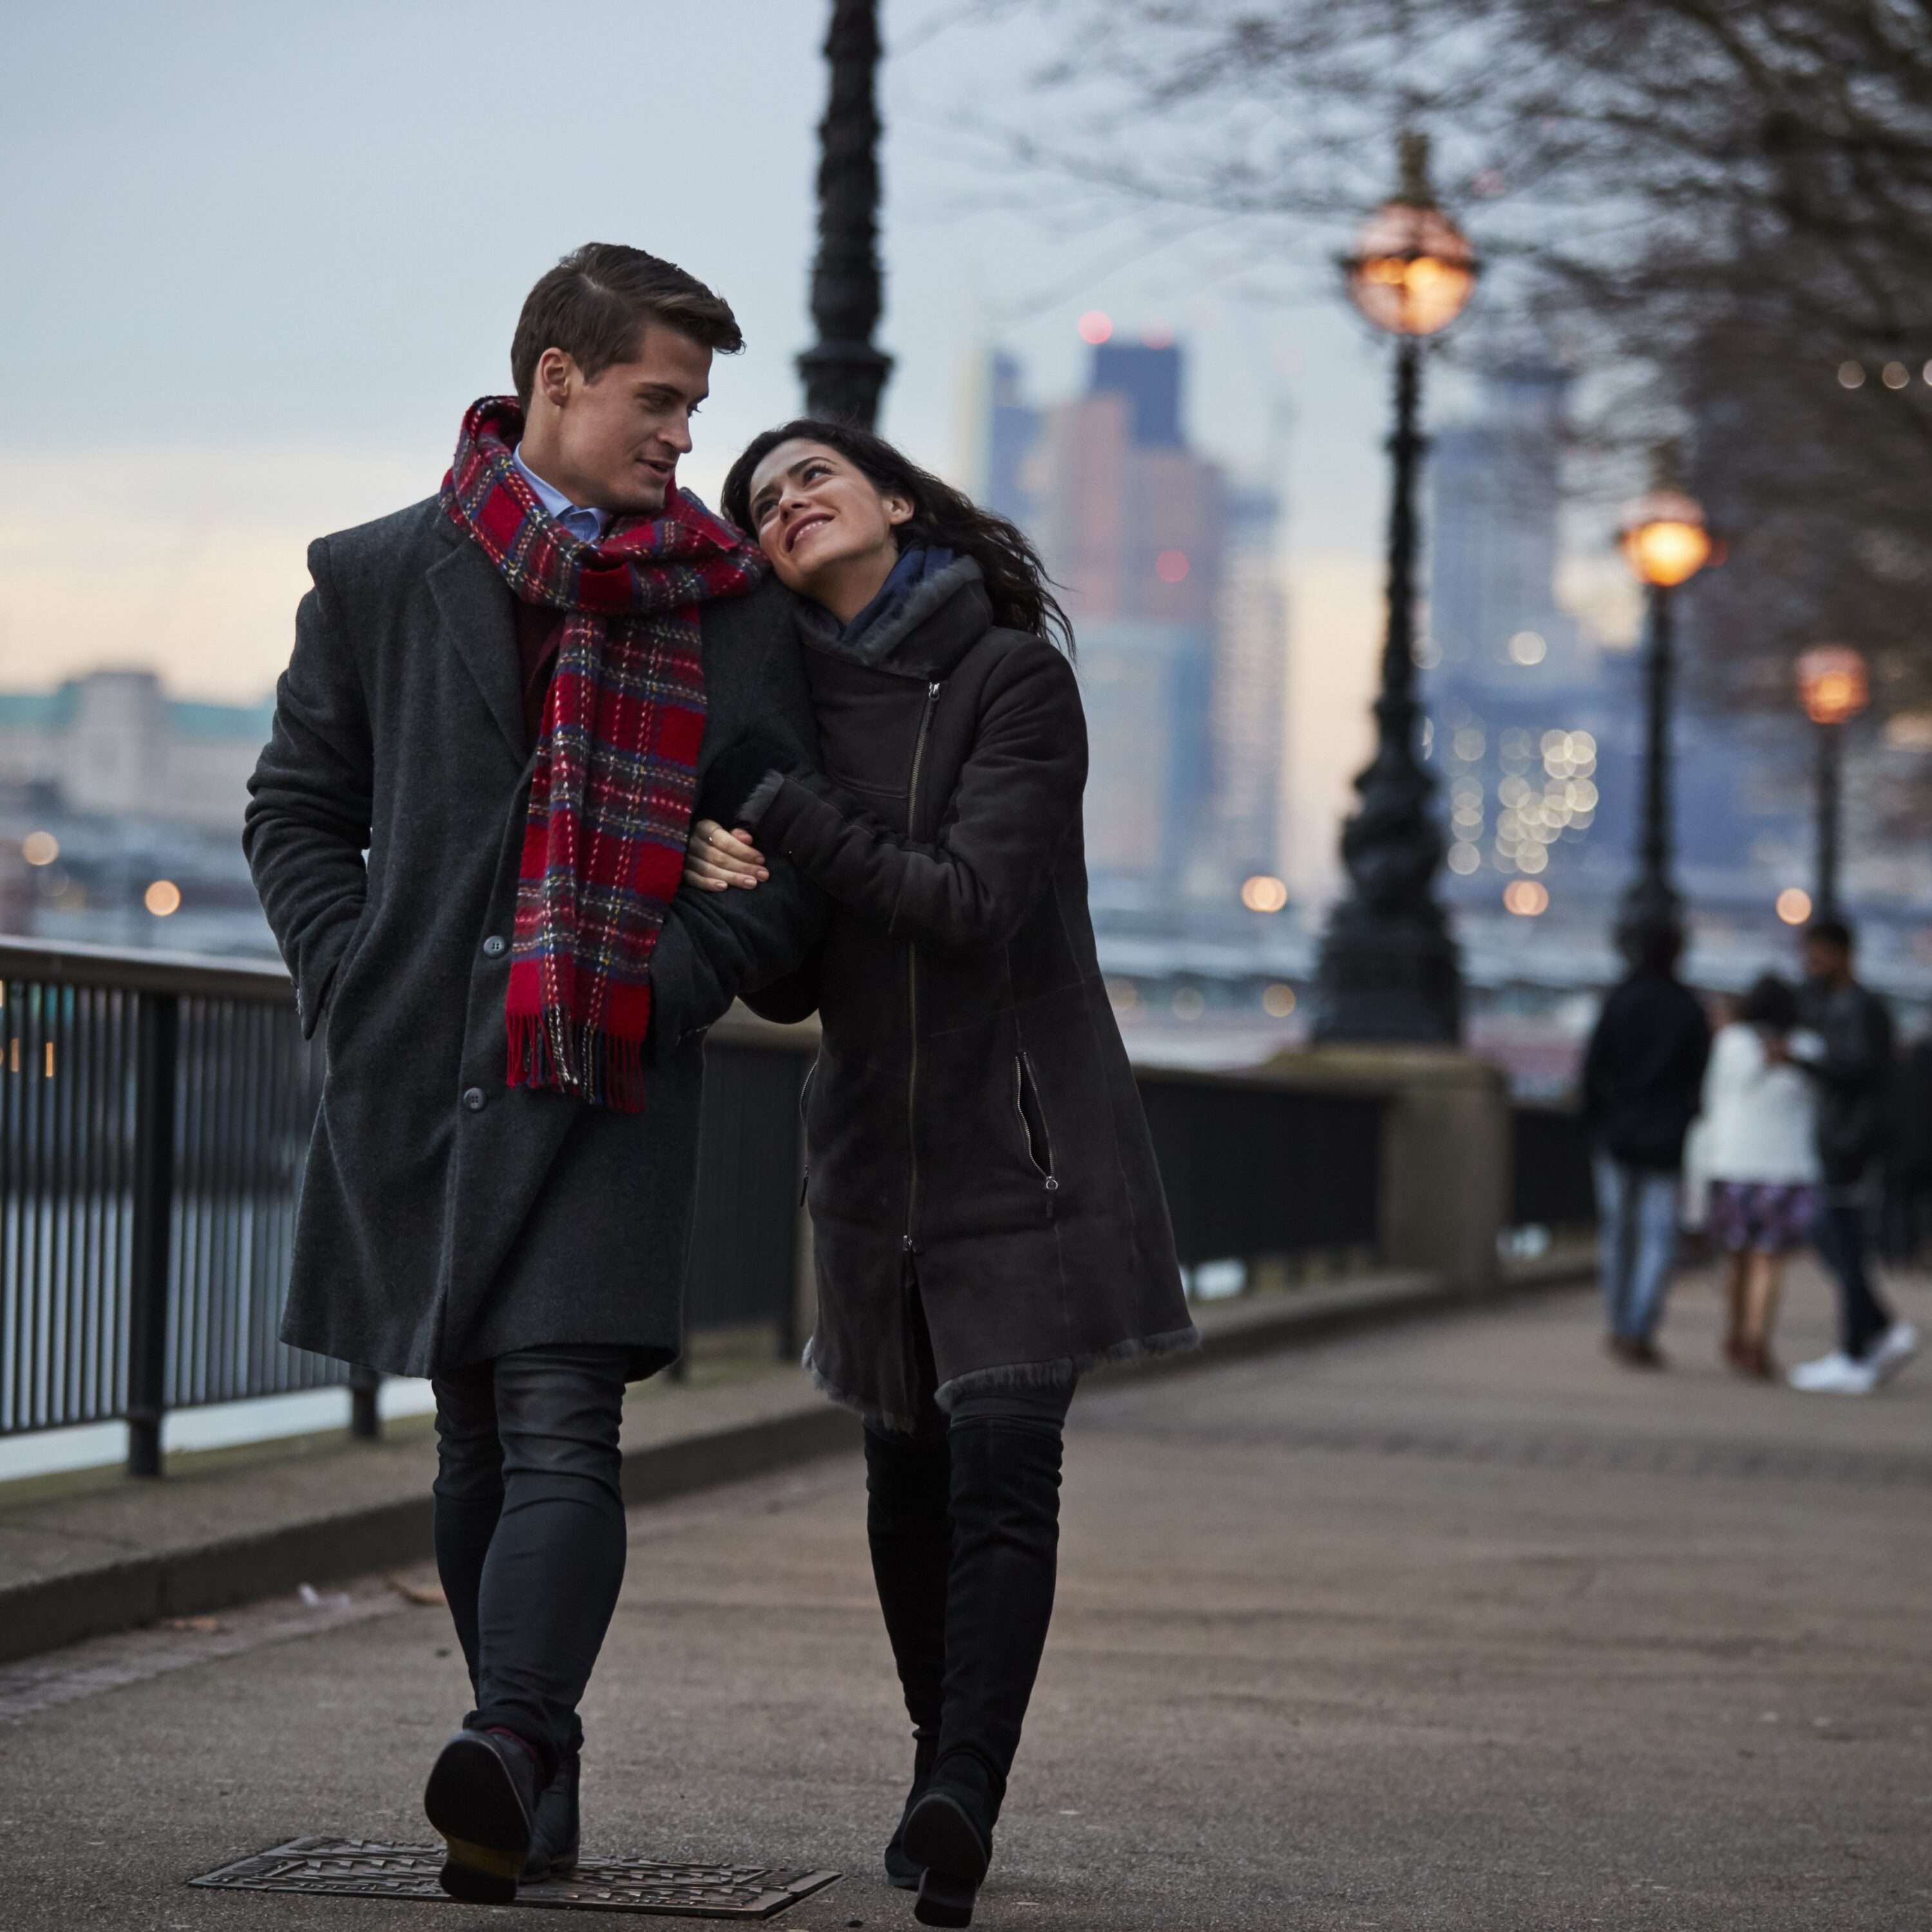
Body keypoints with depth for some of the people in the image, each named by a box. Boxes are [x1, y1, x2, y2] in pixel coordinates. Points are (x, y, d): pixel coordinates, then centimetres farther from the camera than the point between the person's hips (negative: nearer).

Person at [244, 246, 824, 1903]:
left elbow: (792, 866, 6)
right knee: (477, 1443, 9)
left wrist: (658, 989, -8)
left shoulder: (732, 609, 7)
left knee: (560, 1436, -16)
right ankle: (539, 1780, 19)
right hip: (419, 1079, 2)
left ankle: (506, 1751, -29)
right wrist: (354, 986, 1)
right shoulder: (379, 579, 9)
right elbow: (298, 807, 15)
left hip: (604, 1084, -2)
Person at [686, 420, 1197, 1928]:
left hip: (1021, 1136, -5)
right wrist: (735, 896, -12)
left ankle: (962, 1798, -24)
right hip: (876, 1140, 5)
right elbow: (795, 983, 9)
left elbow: (971, 902, -19)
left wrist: (776, 805, -17)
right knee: (909, 1478, 10)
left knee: (1003, 1462, -16)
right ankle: (948, 1764, 25)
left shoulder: (1015, 675, -8)